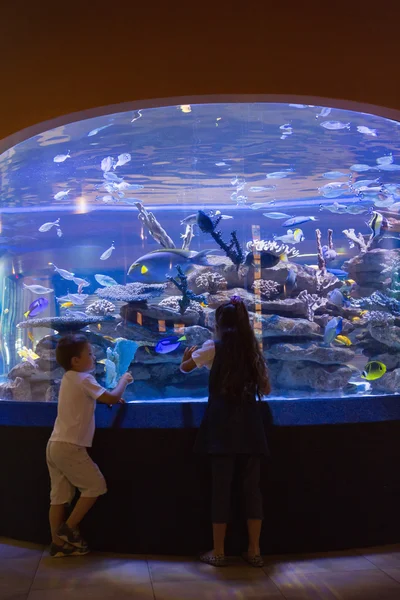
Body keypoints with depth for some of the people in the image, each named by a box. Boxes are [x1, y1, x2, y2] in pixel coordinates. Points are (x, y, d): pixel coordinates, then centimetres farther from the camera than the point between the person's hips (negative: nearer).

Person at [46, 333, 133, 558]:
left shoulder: (69, 378, 17)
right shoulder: (83, 379, -12)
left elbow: (96, 398, 32)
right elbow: (112, 398, -18)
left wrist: (110, 397, 16)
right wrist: (124, 380, -1)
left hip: (55, 445, 9)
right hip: (69, 447, -9)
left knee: (60, 495, 10)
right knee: (96, 485, 3)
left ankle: (59, 543, 13)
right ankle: (68, 528, 4)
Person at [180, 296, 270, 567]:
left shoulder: (214, 347, -1)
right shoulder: (253, 350, 8)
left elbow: (185, 367, 16)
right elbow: (266, 390, 15)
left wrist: (188, 355, 37)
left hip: (222, 425, -3)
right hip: (250, 425, 3)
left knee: (222, 487, 2)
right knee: (252, 487, 7)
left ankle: (218, 552, 9)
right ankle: (254, 551, 12)